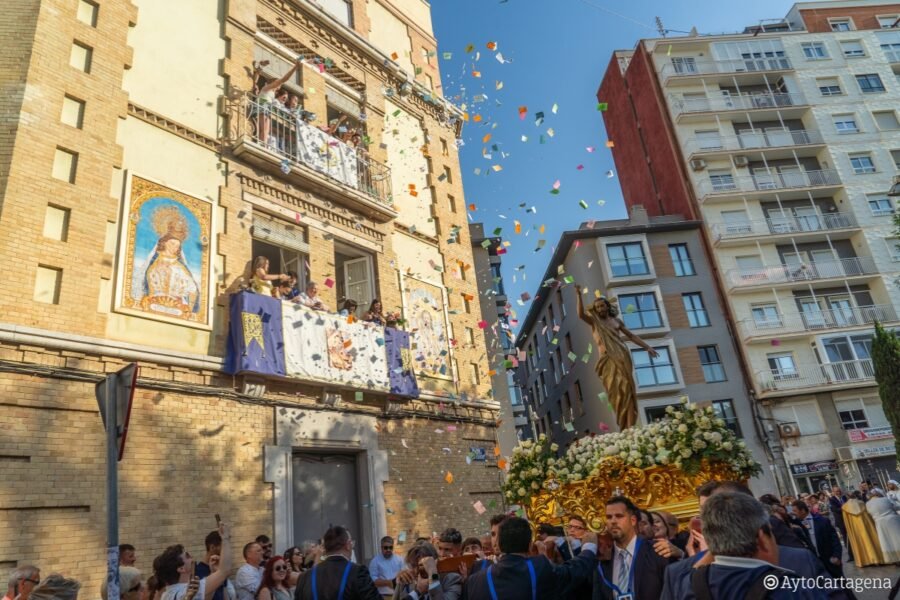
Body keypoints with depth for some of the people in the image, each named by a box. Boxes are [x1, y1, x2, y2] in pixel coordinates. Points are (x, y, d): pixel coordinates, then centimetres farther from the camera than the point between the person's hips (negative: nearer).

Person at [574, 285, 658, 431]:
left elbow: (631, 336, 21)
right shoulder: (594, 321, 11)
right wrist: (579, 295, -16)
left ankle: (629, 425, -11)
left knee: (626, 388, -7)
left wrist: (647, 347, 15)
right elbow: (581, 314, -8)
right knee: (616, 389, -6)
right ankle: (624, 425, -4)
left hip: (622, 356, 1)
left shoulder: (616, 321, 17)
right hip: (607, 359, -1)